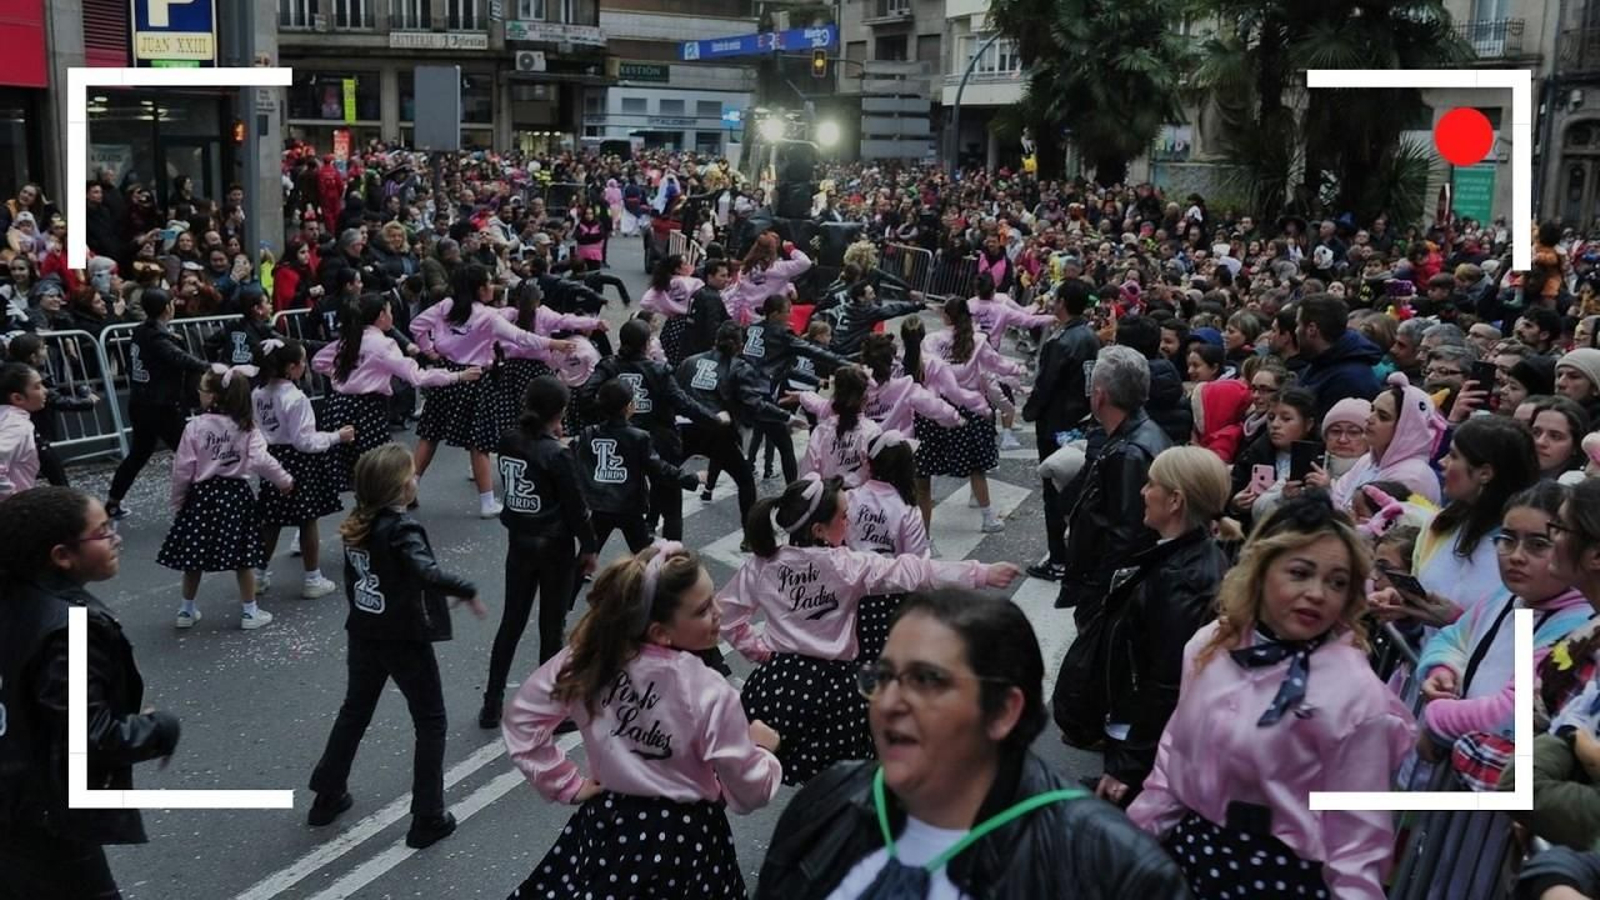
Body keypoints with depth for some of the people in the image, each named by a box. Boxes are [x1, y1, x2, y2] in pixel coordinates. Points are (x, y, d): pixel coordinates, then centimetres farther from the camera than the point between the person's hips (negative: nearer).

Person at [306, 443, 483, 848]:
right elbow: (427, 572, -39)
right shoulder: (402, 529, -22)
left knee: (354, 712, 24)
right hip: (406, 641, -7)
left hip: (364, 637, 7)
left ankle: (327, 797, 35)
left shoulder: (356, 526, 0)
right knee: (431, 723, 6)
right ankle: (427, 820, 8)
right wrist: (468, 591, -28)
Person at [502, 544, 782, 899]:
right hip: (684, 840, -3)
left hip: (607, 825, 4)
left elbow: (522, 715, -2)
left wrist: (568, 785, 3)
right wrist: (760, 748, 4)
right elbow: (749, 792, -15)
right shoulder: (709, 694, -25)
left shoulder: (590, 658, -14)